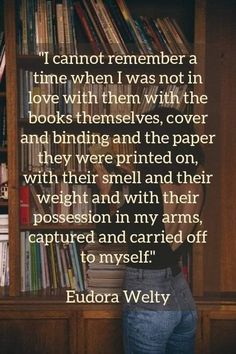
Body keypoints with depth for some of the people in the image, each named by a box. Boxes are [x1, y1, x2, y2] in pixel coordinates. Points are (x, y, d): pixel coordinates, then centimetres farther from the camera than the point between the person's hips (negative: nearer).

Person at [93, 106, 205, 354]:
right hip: (182, 296, 7)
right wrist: (140, 180, 24)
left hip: (147, 299, -6)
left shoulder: (146, 193, -22)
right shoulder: (196, 189, -2)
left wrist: (105, 192, 7)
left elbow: (110, 229, -6)